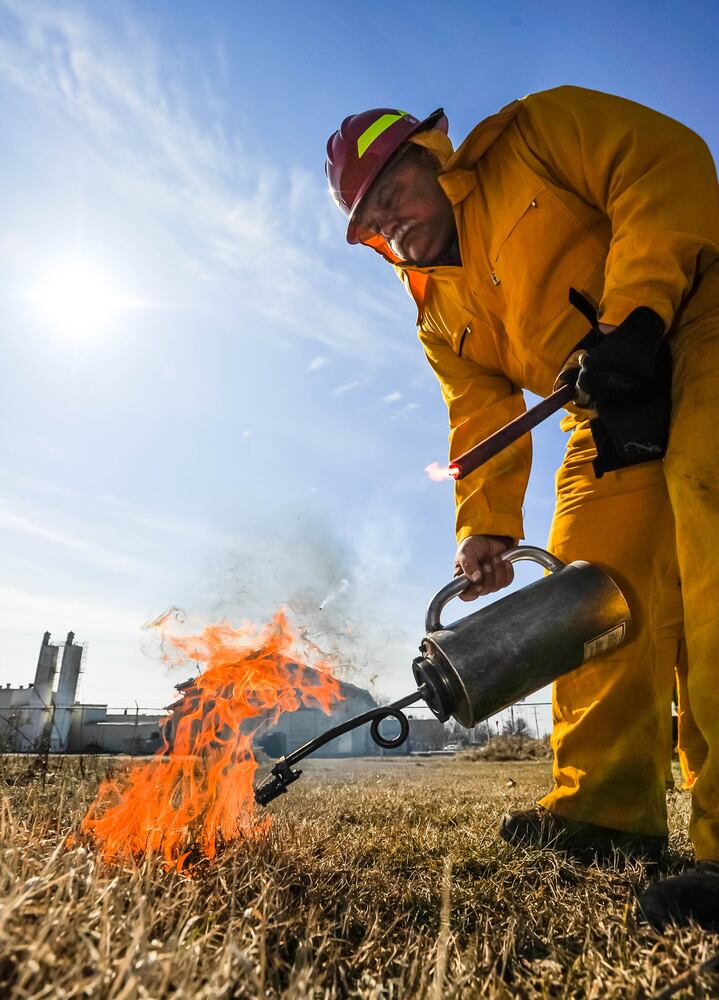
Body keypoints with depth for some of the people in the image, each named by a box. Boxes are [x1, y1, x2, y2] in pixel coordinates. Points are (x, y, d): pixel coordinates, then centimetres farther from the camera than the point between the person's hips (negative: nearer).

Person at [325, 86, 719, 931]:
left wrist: (631, 314, -23)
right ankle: (604, 805, 10)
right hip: (614, 412, 6)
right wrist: (485, 527, -5)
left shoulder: (533, 134, 1)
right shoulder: (439, 312, 13)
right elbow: (481, 420, 7)